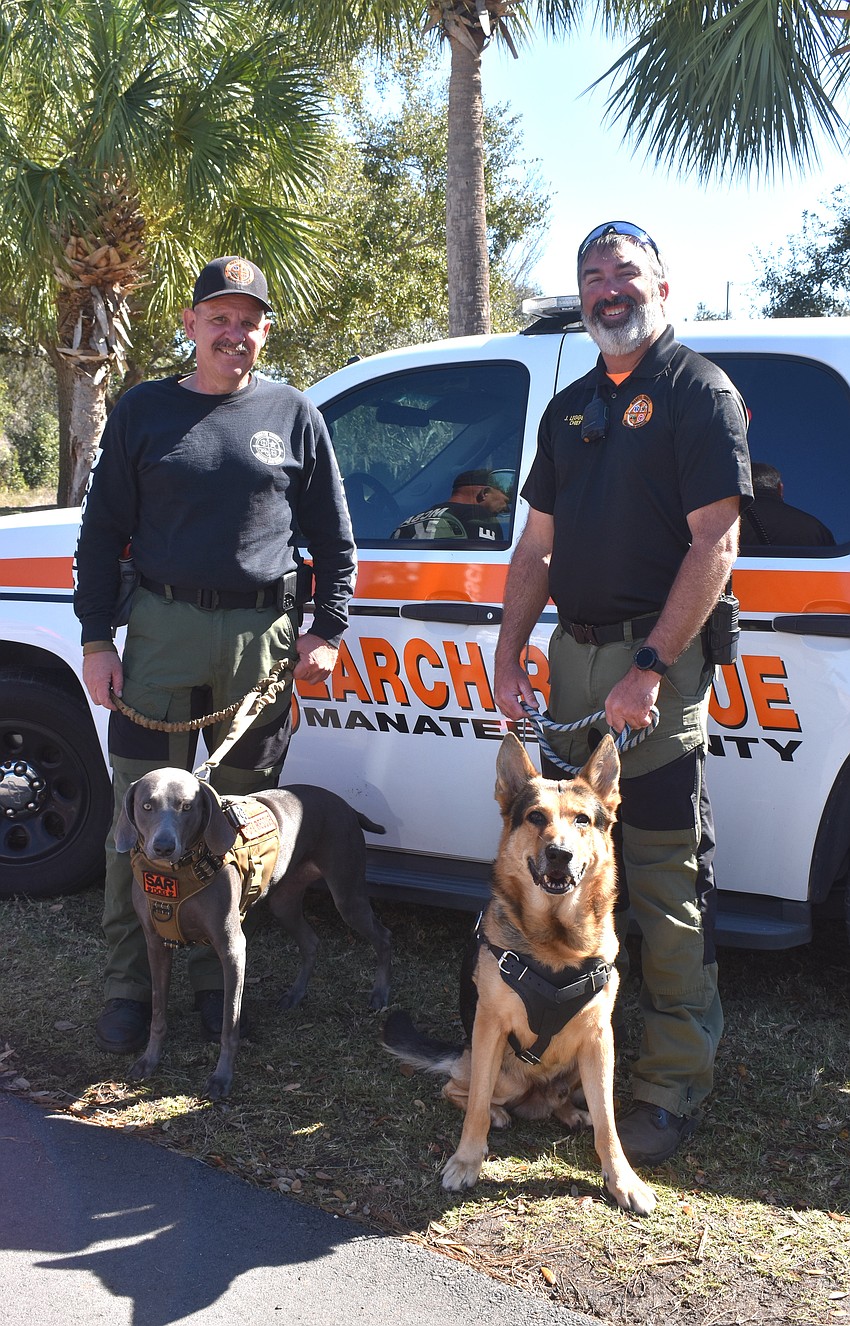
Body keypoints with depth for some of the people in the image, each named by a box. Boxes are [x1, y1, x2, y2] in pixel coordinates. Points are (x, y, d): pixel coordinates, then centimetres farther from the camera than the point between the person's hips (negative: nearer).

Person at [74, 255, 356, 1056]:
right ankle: (128, 988, 11)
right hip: (162, 629, 0)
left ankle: (217, 980, 21)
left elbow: (333, 538, 12)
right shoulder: (144, 411, 7)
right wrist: (96, 638, 1)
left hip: (264, 638, 1)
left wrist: (326, 630, 3)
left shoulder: (293, 415, 8)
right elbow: (102, 532, 8)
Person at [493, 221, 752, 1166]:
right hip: (572, 656, 7)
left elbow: (714, 541, -13)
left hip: (656, 660, -7)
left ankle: (673, 1085, 5)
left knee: (668, 886, -5)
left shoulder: (699, 391, -4)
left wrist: (650, 669, -19)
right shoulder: (570, 407, 18)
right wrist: (509, 655, 10)